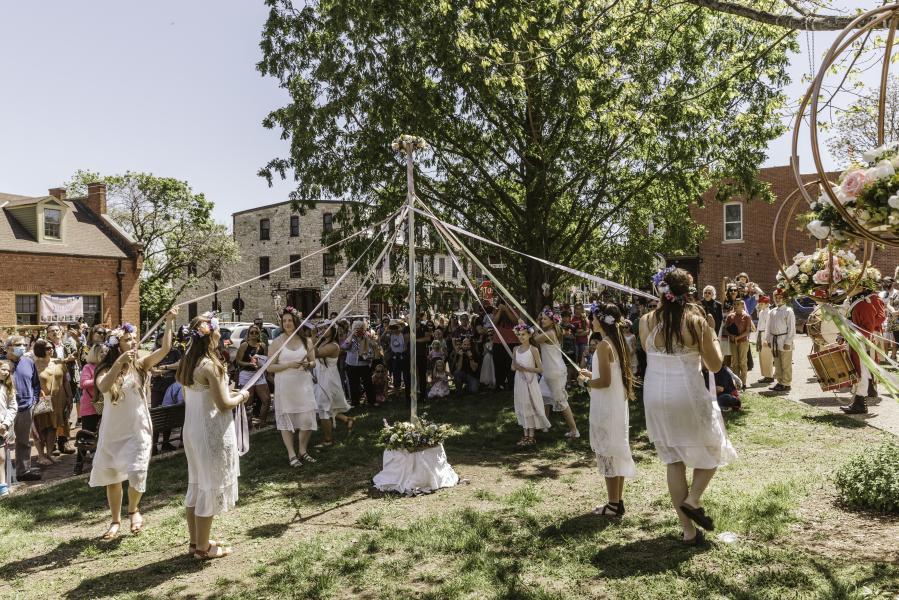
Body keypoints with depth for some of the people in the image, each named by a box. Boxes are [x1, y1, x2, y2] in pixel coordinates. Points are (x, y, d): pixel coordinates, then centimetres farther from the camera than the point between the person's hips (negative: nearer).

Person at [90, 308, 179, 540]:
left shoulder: (140, 365, -4)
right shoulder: (104, 370, -5)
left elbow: (165, 349, -17)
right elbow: (103, 387, -28)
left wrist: (169, 322, -25)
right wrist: (119, 362, -37)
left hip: (138, 431, -1)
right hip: (112, 432, 1)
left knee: (136, 475, -10)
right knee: (111, 477, 12)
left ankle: (133, 510, 21)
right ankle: (115, 520, 32)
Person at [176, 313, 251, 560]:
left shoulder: (188, 361, 5)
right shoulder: (210, 365, -21)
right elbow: (224, 404, -19)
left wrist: (228, 393, 12)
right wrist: (242, 396, -2)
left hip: (193, 430, 9)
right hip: (212, 433, -9)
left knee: (196, 486, 18)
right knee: (211, 487, 5)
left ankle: (195, 541, 32)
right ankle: (203, 547, 17)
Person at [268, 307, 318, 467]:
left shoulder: (306, 340, 5)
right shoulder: (277, 342, -2)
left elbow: (313, 362, 12)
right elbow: (270, 367, -5)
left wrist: (307, 364, -11)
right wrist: (289, 365, -17)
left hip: (304, 384, 2)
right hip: (285, 386, -2)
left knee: (307, 418, 3)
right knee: (286, 418, 4)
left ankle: (303, 451, 22)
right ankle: (292, 454, 15)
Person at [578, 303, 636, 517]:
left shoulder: (604, 345, -19)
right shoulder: (616, 342, 8)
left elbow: (605, 381, -23)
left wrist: (587, 381, -6)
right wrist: (592, 374, 16)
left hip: (605, 409, -9)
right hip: (618, 406, 9)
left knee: (607, 455, 1)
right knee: (616, 454, 15)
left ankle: (613, 505, 11)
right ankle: (618, 501, 25)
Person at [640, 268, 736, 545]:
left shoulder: (646, 322, -4)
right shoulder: (698, 321, -10)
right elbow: (714, 365, -1)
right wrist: (711, 333, 11)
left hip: (655, 397, 3)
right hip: (689, 395, -3)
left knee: (674, 461, 13)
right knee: (713, 449, 22)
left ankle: (689, 531, 20)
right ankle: (693, 499, 2)